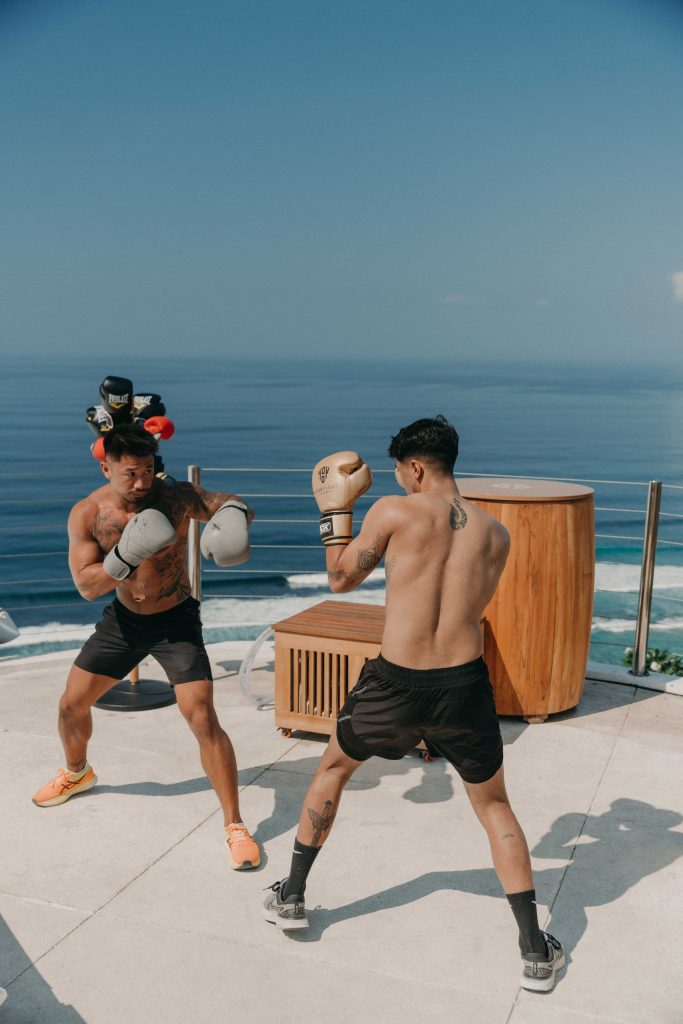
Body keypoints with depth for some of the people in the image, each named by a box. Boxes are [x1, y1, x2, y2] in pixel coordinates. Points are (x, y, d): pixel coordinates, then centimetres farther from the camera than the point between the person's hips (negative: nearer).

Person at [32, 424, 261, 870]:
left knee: (204, 721, -16)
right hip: (123, 620, 4)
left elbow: (235, 506, -15)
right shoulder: (86, 514, -15)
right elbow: (86, 586, -18)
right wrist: (125, 557, -37)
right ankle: (77, 773, 48)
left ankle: (236, 826, -3)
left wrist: (235, 514, -41)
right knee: (72, 703, 15)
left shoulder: (176, 497, -21)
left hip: (176, 621, -4)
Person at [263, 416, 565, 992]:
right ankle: (535, 952, 20)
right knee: (494, 806, 22)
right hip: (465, 685, 2)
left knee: (333, 768, 26)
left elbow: (340, 579, 4)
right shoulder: (495, 533, 3)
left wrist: (336, 507, 13)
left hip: (396, 685, -2)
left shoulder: (394, 513, -8)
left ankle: (291, 898, 36)